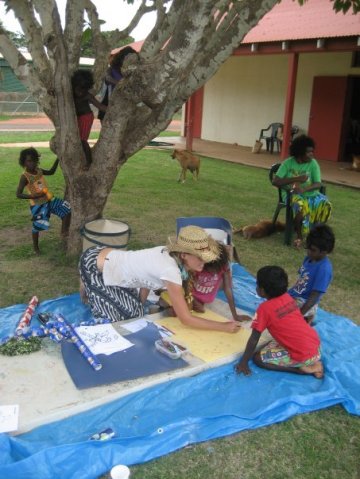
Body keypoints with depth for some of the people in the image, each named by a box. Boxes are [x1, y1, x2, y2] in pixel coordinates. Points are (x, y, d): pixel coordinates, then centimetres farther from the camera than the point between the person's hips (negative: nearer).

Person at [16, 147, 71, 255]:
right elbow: (18, 194, -25)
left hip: (49, 200, 6)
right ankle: (35, 247, 32)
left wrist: (57, 159, 7)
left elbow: (51, 172, 19)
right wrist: (34, 196, -38)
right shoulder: (25, 177, -21)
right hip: (37, 205, -6)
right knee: (37, 227, 8)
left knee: (67, 209, -2)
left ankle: (64, 231, 13)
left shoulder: (39, 170, -2)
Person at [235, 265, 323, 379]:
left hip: (304, 354, -8)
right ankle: (313, 362, 14)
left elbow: (254, 339, -10)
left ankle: (303, 368, -3)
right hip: (315, 344, 8)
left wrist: (243, 362, 0)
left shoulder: (264, 308, -14)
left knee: (258, 358, -1)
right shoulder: (287, 297, 6)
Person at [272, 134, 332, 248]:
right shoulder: (288, 163, -7)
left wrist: (304, 189, -31)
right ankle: (299, 237, -16)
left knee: (326, 205, -25)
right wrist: (296, 179, -21)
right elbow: (275, 181, -14)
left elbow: (318, 184, -10)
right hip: (292, 194, -3)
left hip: (310, 193, 3)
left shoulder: (313, 163, -2)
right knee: (301, 207, -37)